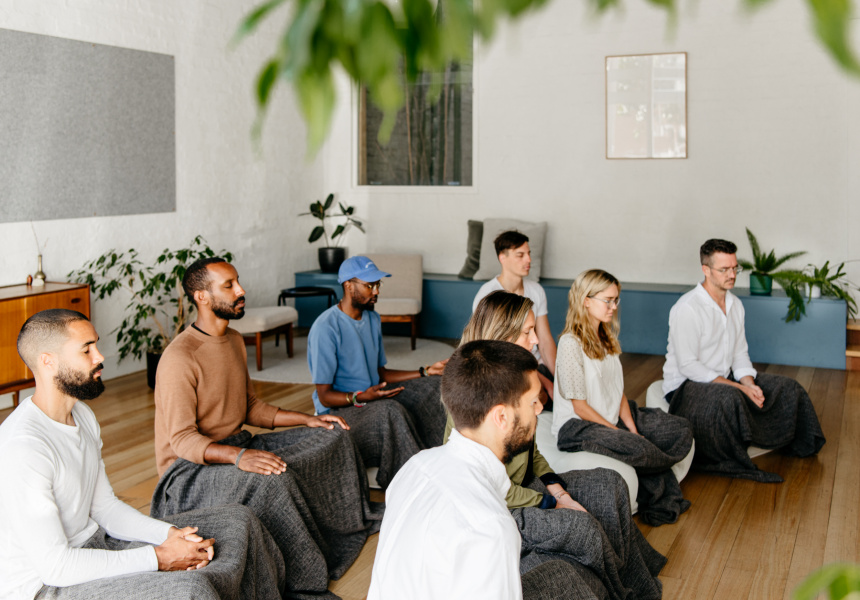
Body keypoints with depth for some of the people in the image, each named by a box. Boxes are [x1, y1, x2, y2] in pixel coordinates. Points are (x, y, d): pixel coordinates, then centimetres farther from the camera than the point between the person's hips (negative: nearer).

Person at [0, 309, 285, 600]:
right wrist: (159, 557, -22)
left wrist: (167, 533, -7)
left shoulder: (81, 415, 5)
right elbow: (54, 565, -27)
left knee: (237, 521, 7)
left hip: (94, 545, 10)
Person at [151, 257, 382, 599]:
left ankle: (354, 519, 24)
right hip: (191, 468, -9)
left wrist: (307, 420, 6)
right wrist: (237, 456, -41)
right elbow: (182, 439, -24)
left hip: (240, 446, 9)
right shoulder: (179, 358, -20)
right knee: (272, 480, -38)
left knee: (333, 436, 3)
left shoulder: (234, 341, 10)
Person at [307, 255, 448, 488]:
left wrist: (425, 372, 4)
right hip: (339, 410, -8)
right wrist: (360, 398, -34)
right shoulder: (325, 328, -17)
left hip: (372, 396, 8)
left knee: (432, 386, -11)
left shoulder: (373, 319, 11)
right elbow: (325, 396, -16)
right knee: (390, 410, -36)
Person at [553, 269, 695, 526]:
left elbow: (618, 391, 9)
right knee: (638, 449, -32)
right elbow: (580, 407, -16)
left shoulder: (606, 338, 12)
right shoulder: (570, 343, -15)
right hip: (577, 427, -9)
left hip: (612, 417, 9)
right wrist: (619, 433, -14)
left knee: (682, 431, -4)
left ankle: (656, 498, -8)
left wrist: (632, 429, -6)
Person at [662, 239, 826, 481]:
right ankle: (725, 462, -22)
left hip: (725, 378, 8)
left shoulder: (735, 304, 8)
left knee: (788, 388, -1)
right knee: (728, 397, -39)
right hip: (686, 385, -8)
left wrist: (750, 384, -11)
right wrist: (738, 387, -24)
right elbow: (687, 365, -23)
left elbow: (740, 354, 10)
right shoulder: (687, 308, -20)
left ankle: (796, 445, 20)